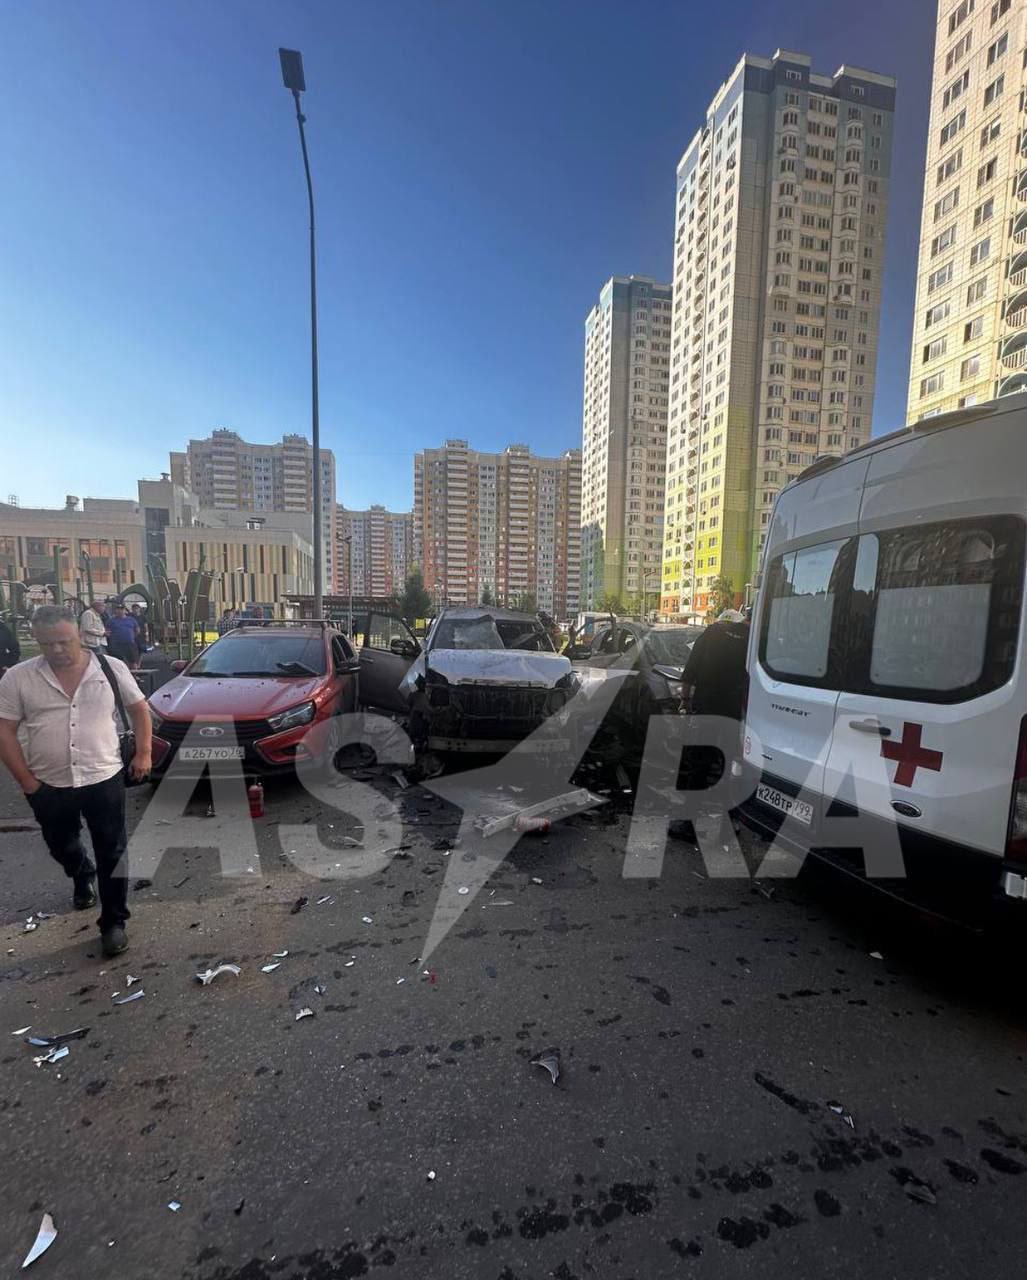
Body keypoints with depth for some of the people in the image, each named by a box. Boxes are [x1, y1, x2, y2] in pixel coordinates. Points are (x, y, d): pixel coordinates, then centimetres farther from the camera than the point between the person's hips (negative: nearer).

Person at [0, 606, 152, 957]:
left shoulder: (112, 668, -6)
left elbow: (139, 709, 3)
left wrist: (143, 753, -3)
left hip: (104, 779, -2)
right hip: (49, 786, 2)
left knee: (112, 854, 4)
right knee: (62, 849, 24)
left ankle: (113, 922, 19)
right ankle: (83, 876, 55)